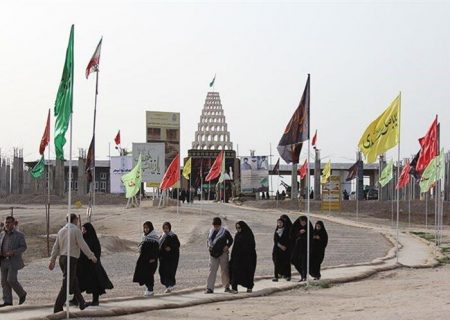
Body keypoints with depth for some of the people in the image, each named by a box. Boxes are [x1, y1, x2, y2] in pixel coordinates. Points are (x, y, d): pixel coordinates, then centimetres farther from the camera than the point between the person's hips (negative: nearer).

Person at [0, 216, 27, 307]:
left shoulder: (19, 235, -5)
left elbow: (23, 247, -7)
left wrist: (13, 252, -20)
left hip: (13, 261, -6)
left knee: (11, 280, -13)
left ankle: (22, 294, 11)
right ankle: (7, 301, 6)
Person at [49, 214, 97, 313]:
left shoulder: (61, 230, 12)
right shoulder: (76, 230, -9)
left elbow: (56, 247, 13)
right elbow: (83, 245, -12)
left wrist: (52, 261, 16)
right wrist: (91, 256, -6)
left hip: (62, 258, 8)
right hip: (71, 259, -8)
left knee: (74, 282, 18)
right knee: (66, 284, -6)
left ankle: (82, 303, 26)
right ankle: (58, 307, -10)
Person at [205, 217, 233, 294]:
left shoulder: (225, 232, -3)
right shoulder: (211, 232, 8)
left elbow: (230, 240, 8)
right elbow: (209, 240, 20)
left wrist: (227, 246, -7)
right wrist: (209, 246, 1)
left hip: (223, 253, -3)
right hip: (213, 254, 3)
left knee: (225, 270, 4)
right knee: (212, 270, -2)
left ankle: (227, 287, 15)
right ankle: (209, 288, -3)